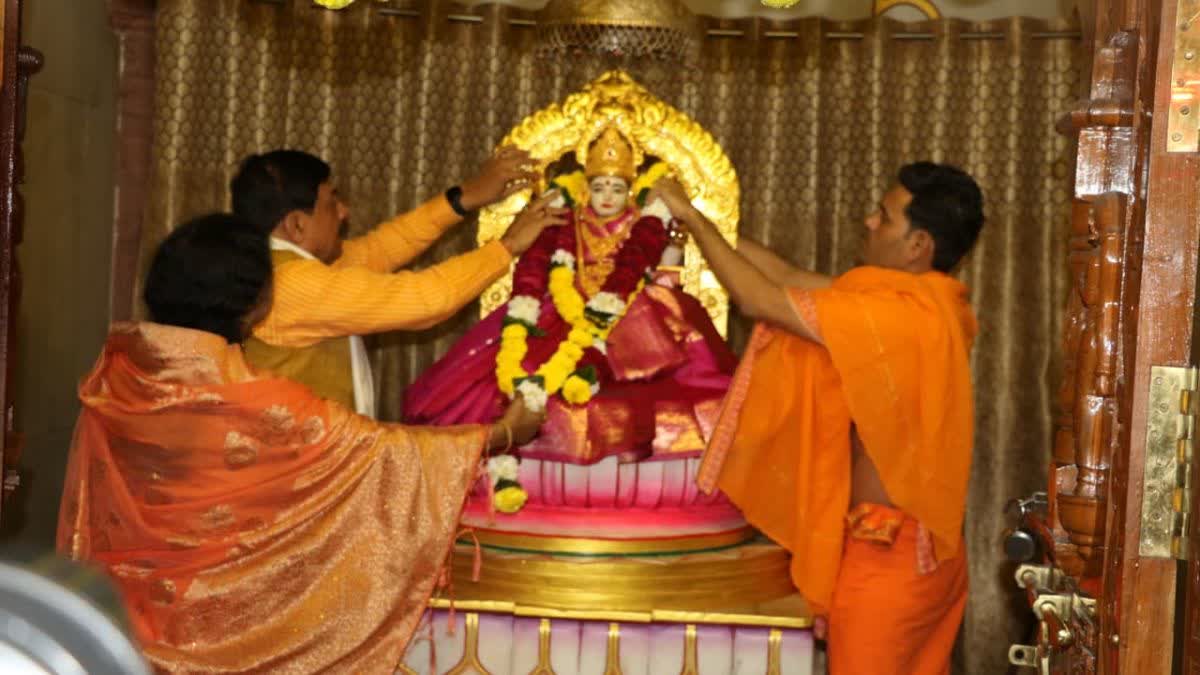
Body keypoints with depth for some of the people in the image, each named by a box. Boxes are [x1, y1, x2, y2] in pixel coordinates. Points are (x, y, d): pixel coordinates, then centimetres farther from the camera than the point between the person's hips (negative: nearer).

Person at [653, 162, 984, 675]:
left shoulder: (902, 313, -23)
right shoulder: (924, 305, 6)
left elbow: (759, 300, -20)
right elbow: (789, 278, 7)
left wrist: (691, 217, -9)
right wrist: (696, 220, 7)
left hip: (888, 553, -9)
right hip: (923, 549, 9)